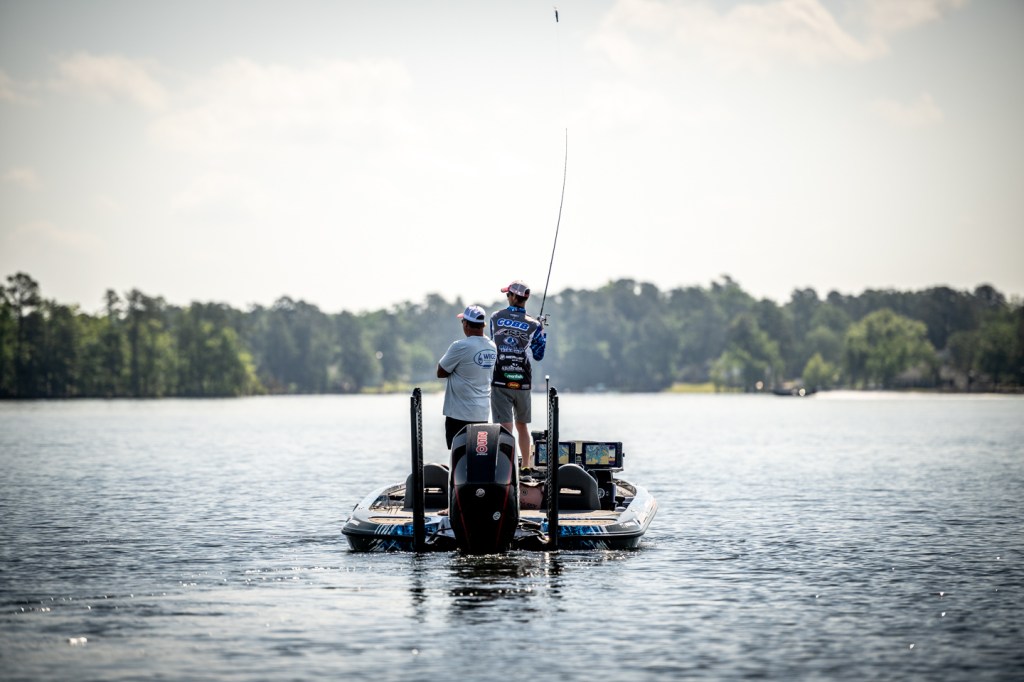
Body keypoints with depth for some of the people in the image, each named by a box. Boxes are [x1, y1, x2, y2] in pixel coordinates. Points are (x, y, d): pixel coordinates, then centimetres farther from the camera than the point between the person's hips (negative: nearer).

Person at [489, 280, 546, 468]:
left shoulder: (496, 317, 0)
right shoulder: (533, 325, -2)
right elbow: (538, 355, 8)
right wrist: (542, 334, 21)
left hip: (500, 382, -2)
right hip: (523, 382, 2)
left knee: (505, 427, -6)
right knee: (522, 425, 19)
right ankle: (526, 466, 27)